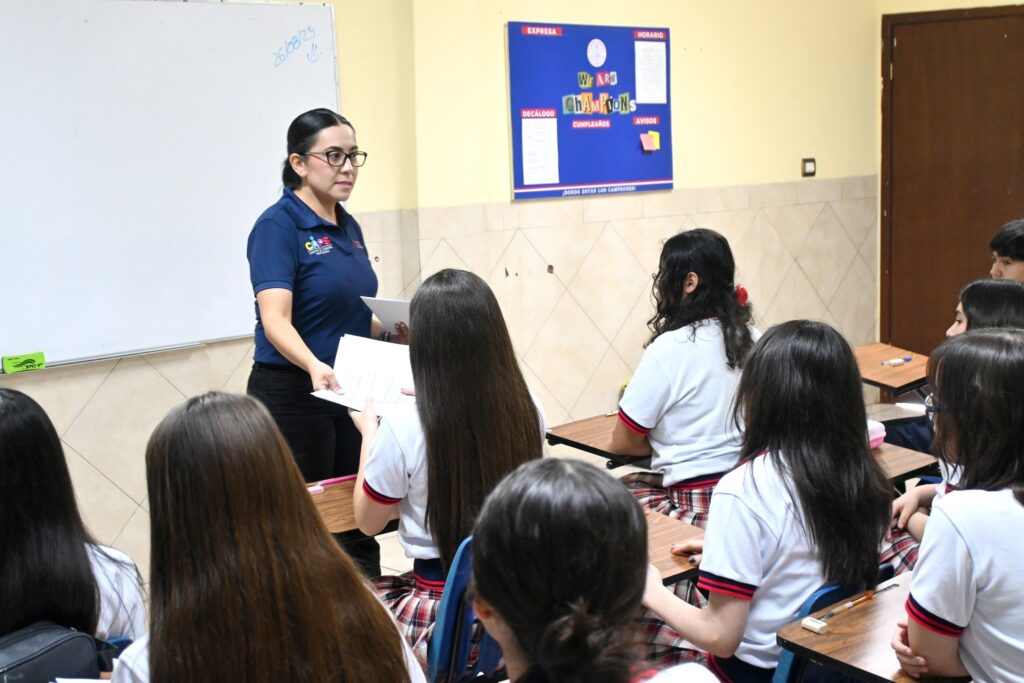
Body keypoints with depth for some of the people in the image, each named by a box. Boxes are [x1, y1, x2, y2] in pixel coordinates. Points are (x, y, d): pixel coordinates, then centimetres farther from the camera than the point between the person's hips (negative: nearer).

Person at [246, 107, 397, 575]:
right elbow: (275, 319, -25)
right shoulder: (278, 226, -13)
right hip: (293, 395, -7)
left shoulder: (348, 227, 10)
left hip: (350, 393, 7)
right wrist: (314, 366, -42)